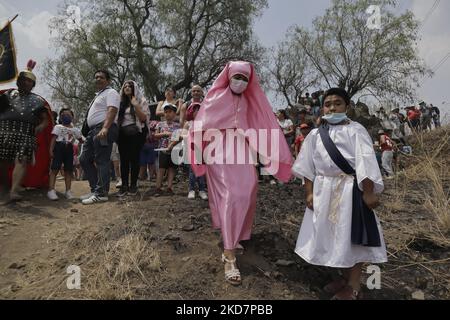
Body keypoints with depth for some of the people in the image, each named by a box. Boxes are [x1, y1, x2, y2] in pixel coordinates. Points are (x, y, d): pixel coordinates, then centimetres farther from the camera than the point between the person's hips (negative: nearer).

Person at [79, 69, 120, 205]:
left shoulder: (110, 93, -3)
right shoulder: (98, 95, 28)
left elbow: (112, 111, -19)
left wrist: (105, 128, -33)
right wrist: (87, 132, 25)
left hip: (103, 130, -11)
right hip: (93, 130, 11)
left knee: (102, 161, -11)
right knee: (85, 159, 10)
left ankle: (101, 193, -8)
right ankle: (95, 189, 14)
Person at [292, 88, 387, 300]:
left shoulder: (355, 130, -5)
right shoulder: (315, 135, 7)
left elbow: (365, 162, -10)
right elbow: (308, 166, 7)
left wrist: (368, 192, -15)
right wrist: (309, 192, 2)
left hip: (348, 189, -5)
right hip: (323, 190, 5)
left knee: (352, 234, 4)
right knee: (333, 235, 14)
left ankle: (354, 286, 20)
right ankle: (345, 277, 33)